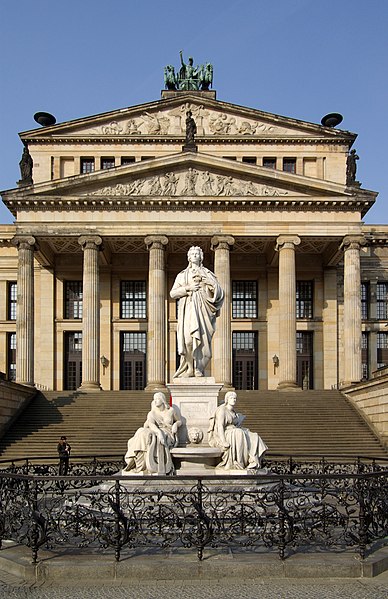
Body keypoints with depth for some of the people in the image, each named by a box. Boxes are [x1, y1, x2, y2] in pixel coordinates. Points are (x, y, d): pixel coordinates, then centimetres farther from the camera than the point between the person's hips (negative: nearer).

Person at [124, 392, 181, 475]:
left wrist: (176, 425, -2)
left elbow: (179, 421, 23)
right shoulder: (152, 413, 9)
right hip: (156, 433, 2)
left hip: (168, 436, -2)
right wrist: (159, 432, -32)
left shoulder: (171, 410, 8)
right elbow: (151, 424, -12)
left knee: (155, 439, -36)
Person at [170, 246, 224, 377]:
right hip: (188, 309, 0)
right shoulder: (182, 275, 19)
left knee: (203, 339, -12)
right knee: (188, 338, -16)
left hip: (203, 309, 0)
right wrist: (188, 288, -4)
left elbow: (219, 292, 7)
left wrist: (210, 283, -11)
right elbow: (173, 293, 8)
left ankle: (199, 370, -8)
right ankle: (190, 368, -9)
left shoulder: (208, 273, 18)